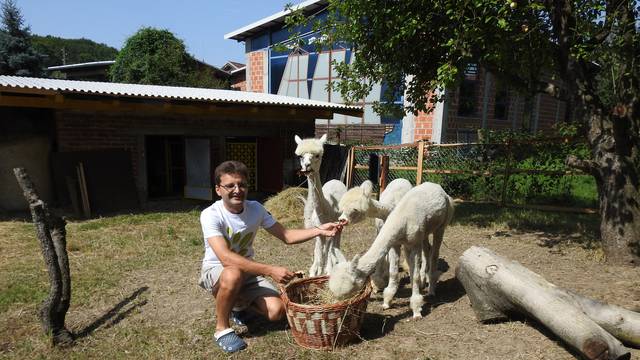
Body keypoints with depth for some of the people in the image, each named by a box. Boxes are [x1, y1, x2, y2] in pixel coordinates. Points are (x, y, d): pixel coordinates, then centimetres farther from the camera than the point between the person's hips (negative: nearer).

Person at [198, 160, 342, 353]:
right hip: (216, 271, -4)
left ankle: (238, 305, 16)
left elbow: (286, 235, -4)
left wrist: (319, 230, -19)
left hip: (248, 271, 4)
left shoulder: (255, 208, -10)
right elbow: (226, 258, -37)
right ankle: (222, 328, -12)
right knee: (233, 275, -40)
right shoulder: (210, 215, -25)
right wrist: (270, 270, -44)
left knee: (276, 311, -16)